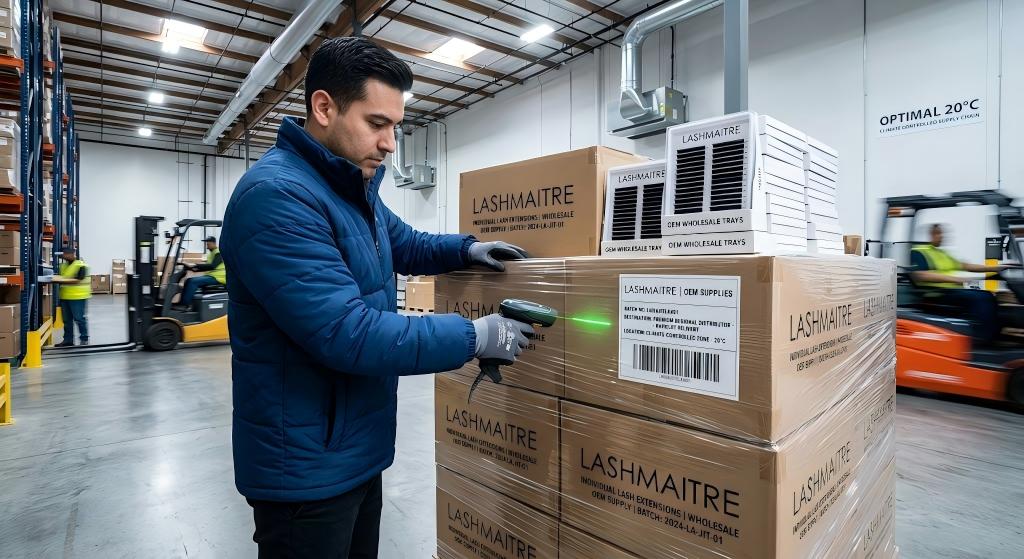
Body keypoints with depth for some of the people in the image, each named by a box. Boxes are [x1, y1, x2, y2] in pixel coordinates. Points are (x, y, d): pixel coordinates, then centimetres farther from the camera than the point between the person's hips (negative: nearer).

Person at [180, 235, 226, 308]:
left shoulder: (219, 253, -12)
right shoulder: (210, 253, 17)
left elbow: (212, 266, -25)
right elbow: (208, 267, 21)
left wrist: (195, 265, -26)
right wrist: (196, 269, 4)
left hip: (217, 277, -10)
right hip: (210, 275, 10)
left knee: (193, 281, -22)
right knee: (188, 280, 1)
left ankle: (186, 305, -19)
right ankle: (182, 302, -2)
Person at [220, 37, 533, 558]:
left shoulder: (355, 188, 6)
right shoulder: (276, 195, -25)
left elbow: (403, 244, 22)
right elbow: (347, 334, -31)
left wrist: (466, 249, 3)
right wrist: (476, 335, -24)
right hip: (306, 464, -9)